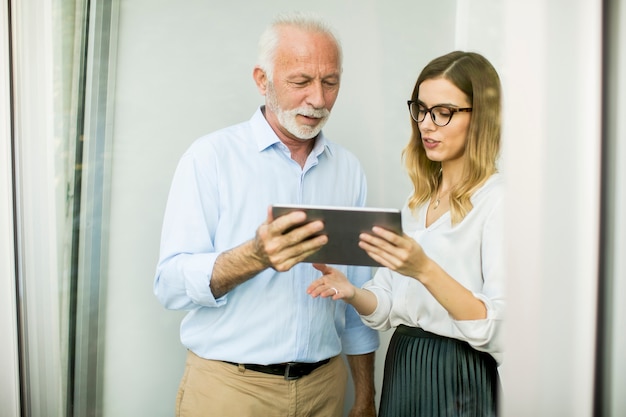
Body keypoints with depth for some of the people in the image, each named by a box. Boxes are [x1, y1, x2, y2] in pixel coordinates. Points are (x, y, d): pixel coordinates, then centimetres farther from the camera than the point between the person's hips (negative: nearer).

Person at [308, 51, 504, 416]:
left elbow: (499, 327, -21)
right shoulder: (418, 201, 8)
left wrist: (425, 270, -31)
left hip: (459, 381, -6)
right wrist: (352, 293, -12)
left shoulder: (497, 200, -13)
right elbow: (387, 306, 7)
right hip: (401, 372, 6)